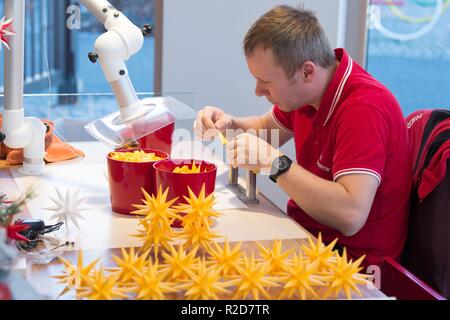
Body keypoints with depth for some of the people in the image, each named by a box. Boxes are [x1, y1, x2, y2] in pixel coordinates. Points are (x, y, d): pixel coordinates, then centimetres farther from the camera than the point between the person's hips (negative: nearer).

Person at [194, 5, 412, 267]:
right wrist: (229, 124, 0)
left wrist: (275, 161, -30)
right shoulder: (301, 91, 0)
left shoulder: (363, 107, -27)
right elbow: (266, 128, 21)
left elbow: (351, 215, -36)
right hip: (306, 231, 8)